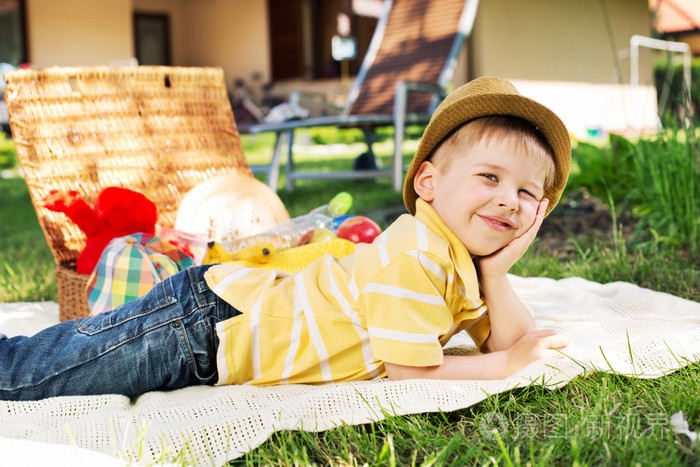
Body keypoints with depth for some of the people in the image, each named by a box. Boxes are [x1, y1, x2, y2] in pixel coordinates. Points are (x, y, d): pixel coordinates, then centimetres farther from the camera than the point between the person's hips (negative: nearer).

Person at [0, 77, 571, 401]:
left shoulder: (461, 259, 6)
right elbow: (407, 370, -23)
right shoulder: (415, 254, -24)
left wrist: (496, 273, -10)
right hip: (201, 326, -8)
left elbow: (515, 343, 5)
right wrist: (503, 364, -13)